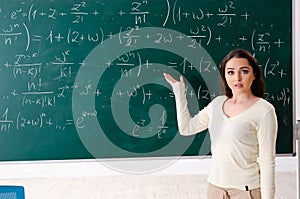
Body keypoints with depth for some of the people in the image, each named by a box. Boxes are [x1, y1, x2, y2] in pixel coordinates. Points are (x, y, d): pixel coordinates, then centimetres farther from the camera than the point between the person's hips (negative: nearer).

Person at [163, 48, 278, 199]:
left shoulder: (264, 110, -12)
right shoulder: (218, 103, 5)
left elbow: (267, 160, -12)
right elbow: (186, 127, 9)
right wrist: (179, 90, 10)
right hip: (215, 186, 5)